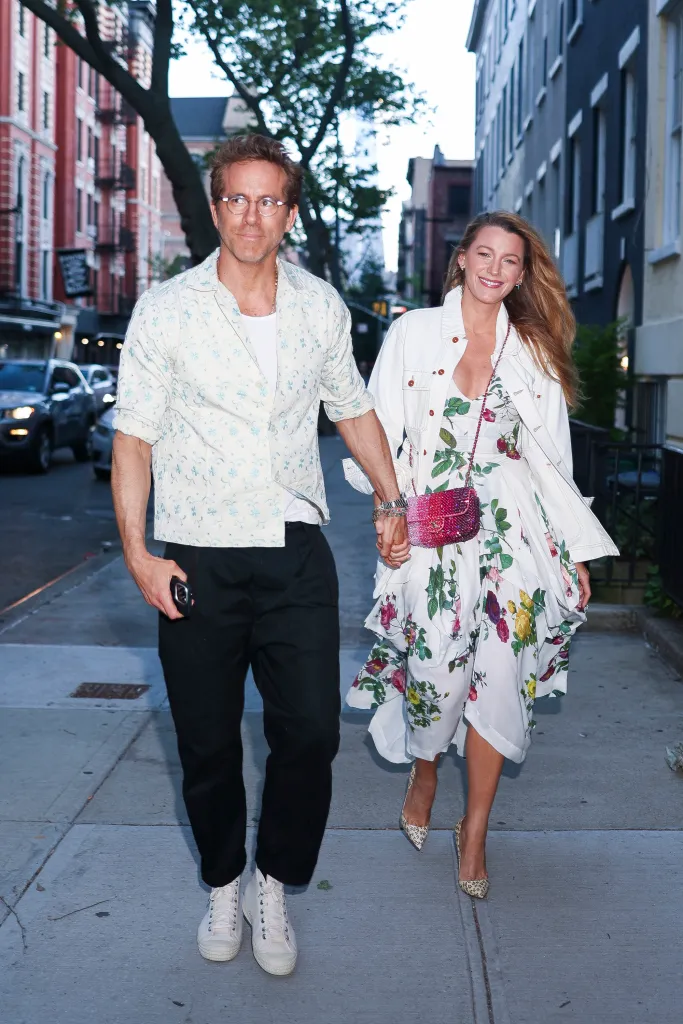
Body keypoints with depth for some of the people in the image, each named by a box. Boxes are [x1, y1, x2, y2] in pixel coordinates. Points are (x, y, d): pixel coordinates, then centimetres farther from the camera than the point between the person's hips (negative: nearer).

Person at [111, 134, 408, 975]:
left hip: (296, 554, 2)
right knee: (207, 747, 7)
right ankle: (223, 883, 32)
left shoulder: (322, 307, 5)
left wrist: (391, 501, 16)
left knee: (310, 734, -3)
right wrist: (137, 552, -9)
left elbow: (352, 408, 20)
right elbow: (134, 436, -2)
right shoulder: (166, 310, -3)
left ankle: (273, 885, 21)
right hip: (197, 560, -1)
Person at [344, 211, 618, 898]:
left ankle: (475, 833, 13)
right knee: (439, 672, -6)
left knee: (501, 675, -4)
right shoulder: (414, 333, 6)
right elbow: (381, 431, 4)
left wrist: (577, 553, 10)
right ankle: (424, 774, 29)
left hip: (514, 534, 2)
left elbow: (553, 459, 12)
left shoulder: (535, 352, 11)